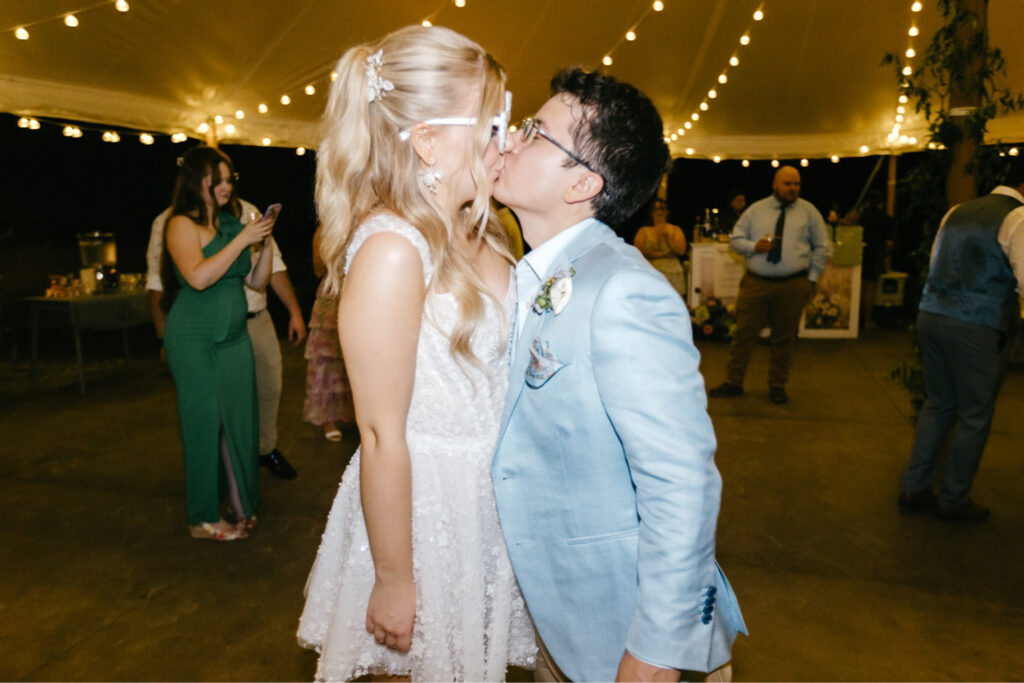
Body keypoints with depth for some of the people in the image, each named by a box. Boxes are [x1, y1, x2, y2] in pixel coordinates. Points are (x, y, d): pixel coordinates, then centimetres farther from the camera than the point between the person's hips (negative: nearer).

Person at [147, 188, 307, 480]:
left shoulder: (248, 213, 6)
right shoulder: (170, 224, -6)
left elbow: (274, 266, 10)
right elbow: (158, 287, -4)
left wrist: (295, 311, 7)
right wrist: (165, 340, -7)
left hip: (257, 321, 4)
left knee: (269, 388, 14)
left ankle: (266, 448, 38)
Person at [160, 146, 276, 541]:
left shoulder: (231, 224, 10)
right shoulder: (182, 224, -8)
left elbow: (257, 281, 10)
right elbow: (198, 276, -24)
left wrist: (266, 244, -5)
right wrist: (242, 240, -20)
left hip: (235, 336, 6)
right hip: (195, 340, -6)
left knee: (240, 421, 8)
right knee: (205, 423, -1)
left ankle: (242, 503, 23)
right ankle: (204, 519, 12)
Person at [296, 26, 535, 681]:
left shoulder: (477, 230, 2)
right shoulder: (391, 249, -24)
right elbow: (382, 436, -21)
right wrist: (393, 581, -15)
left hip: (487, 492, 7)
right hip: (419, 501, -7)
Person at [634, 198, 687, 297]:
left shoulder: (676, 230, 13)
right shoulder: (643, 231, 11)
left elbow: (681, 251, 1)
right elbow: (637, 250, -3)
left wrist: (667, 235, -4)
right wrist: (661, 254, -7)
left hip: (672, 273, 1)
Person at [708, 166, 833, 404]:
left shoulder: (809, 212, 6)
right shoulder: (755, 210, 6)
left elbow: (823, 247, 10)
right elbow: (735, 239, 8)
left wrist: (812, 278, 3)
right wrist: (753, 246, -12)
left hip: (794, 286, 0)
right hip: (756, 283, 0)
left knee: (784, 338, 8)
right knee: (744, 333, 1)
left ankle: (778, 386, 22)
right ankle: (733, 383, 13)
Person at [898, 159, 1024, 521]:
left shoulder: (958, 211, 14)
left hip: (930, 314, 7)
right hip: (975, 326, -7)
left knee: (937, 403, 18)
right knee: (975, 414, 7)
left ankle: (913, 488, 21)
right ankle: (953, 499, 19)